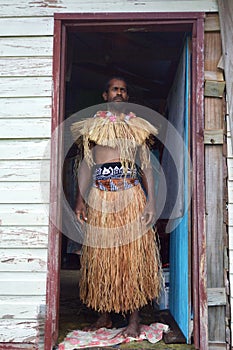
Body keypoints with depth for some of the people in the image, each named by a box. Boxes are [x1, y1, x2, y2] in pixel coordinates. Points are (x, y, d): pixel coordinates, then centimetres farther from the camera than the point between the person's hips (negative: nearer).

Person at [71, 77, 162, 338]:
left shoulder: (138, 126, 16)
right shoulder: (93, 125, 17)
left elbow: (146, 166, 10)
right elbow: (85, 165, 12)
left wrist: (151, 200, -2)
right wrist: (80, 199, 1)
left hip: (131, 194, -1)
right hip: (99, 195, 1)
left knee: (134, 253, -4)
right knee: (100, 255, 2)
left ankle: (134, 319, 3)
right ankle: (104, 315, 13)